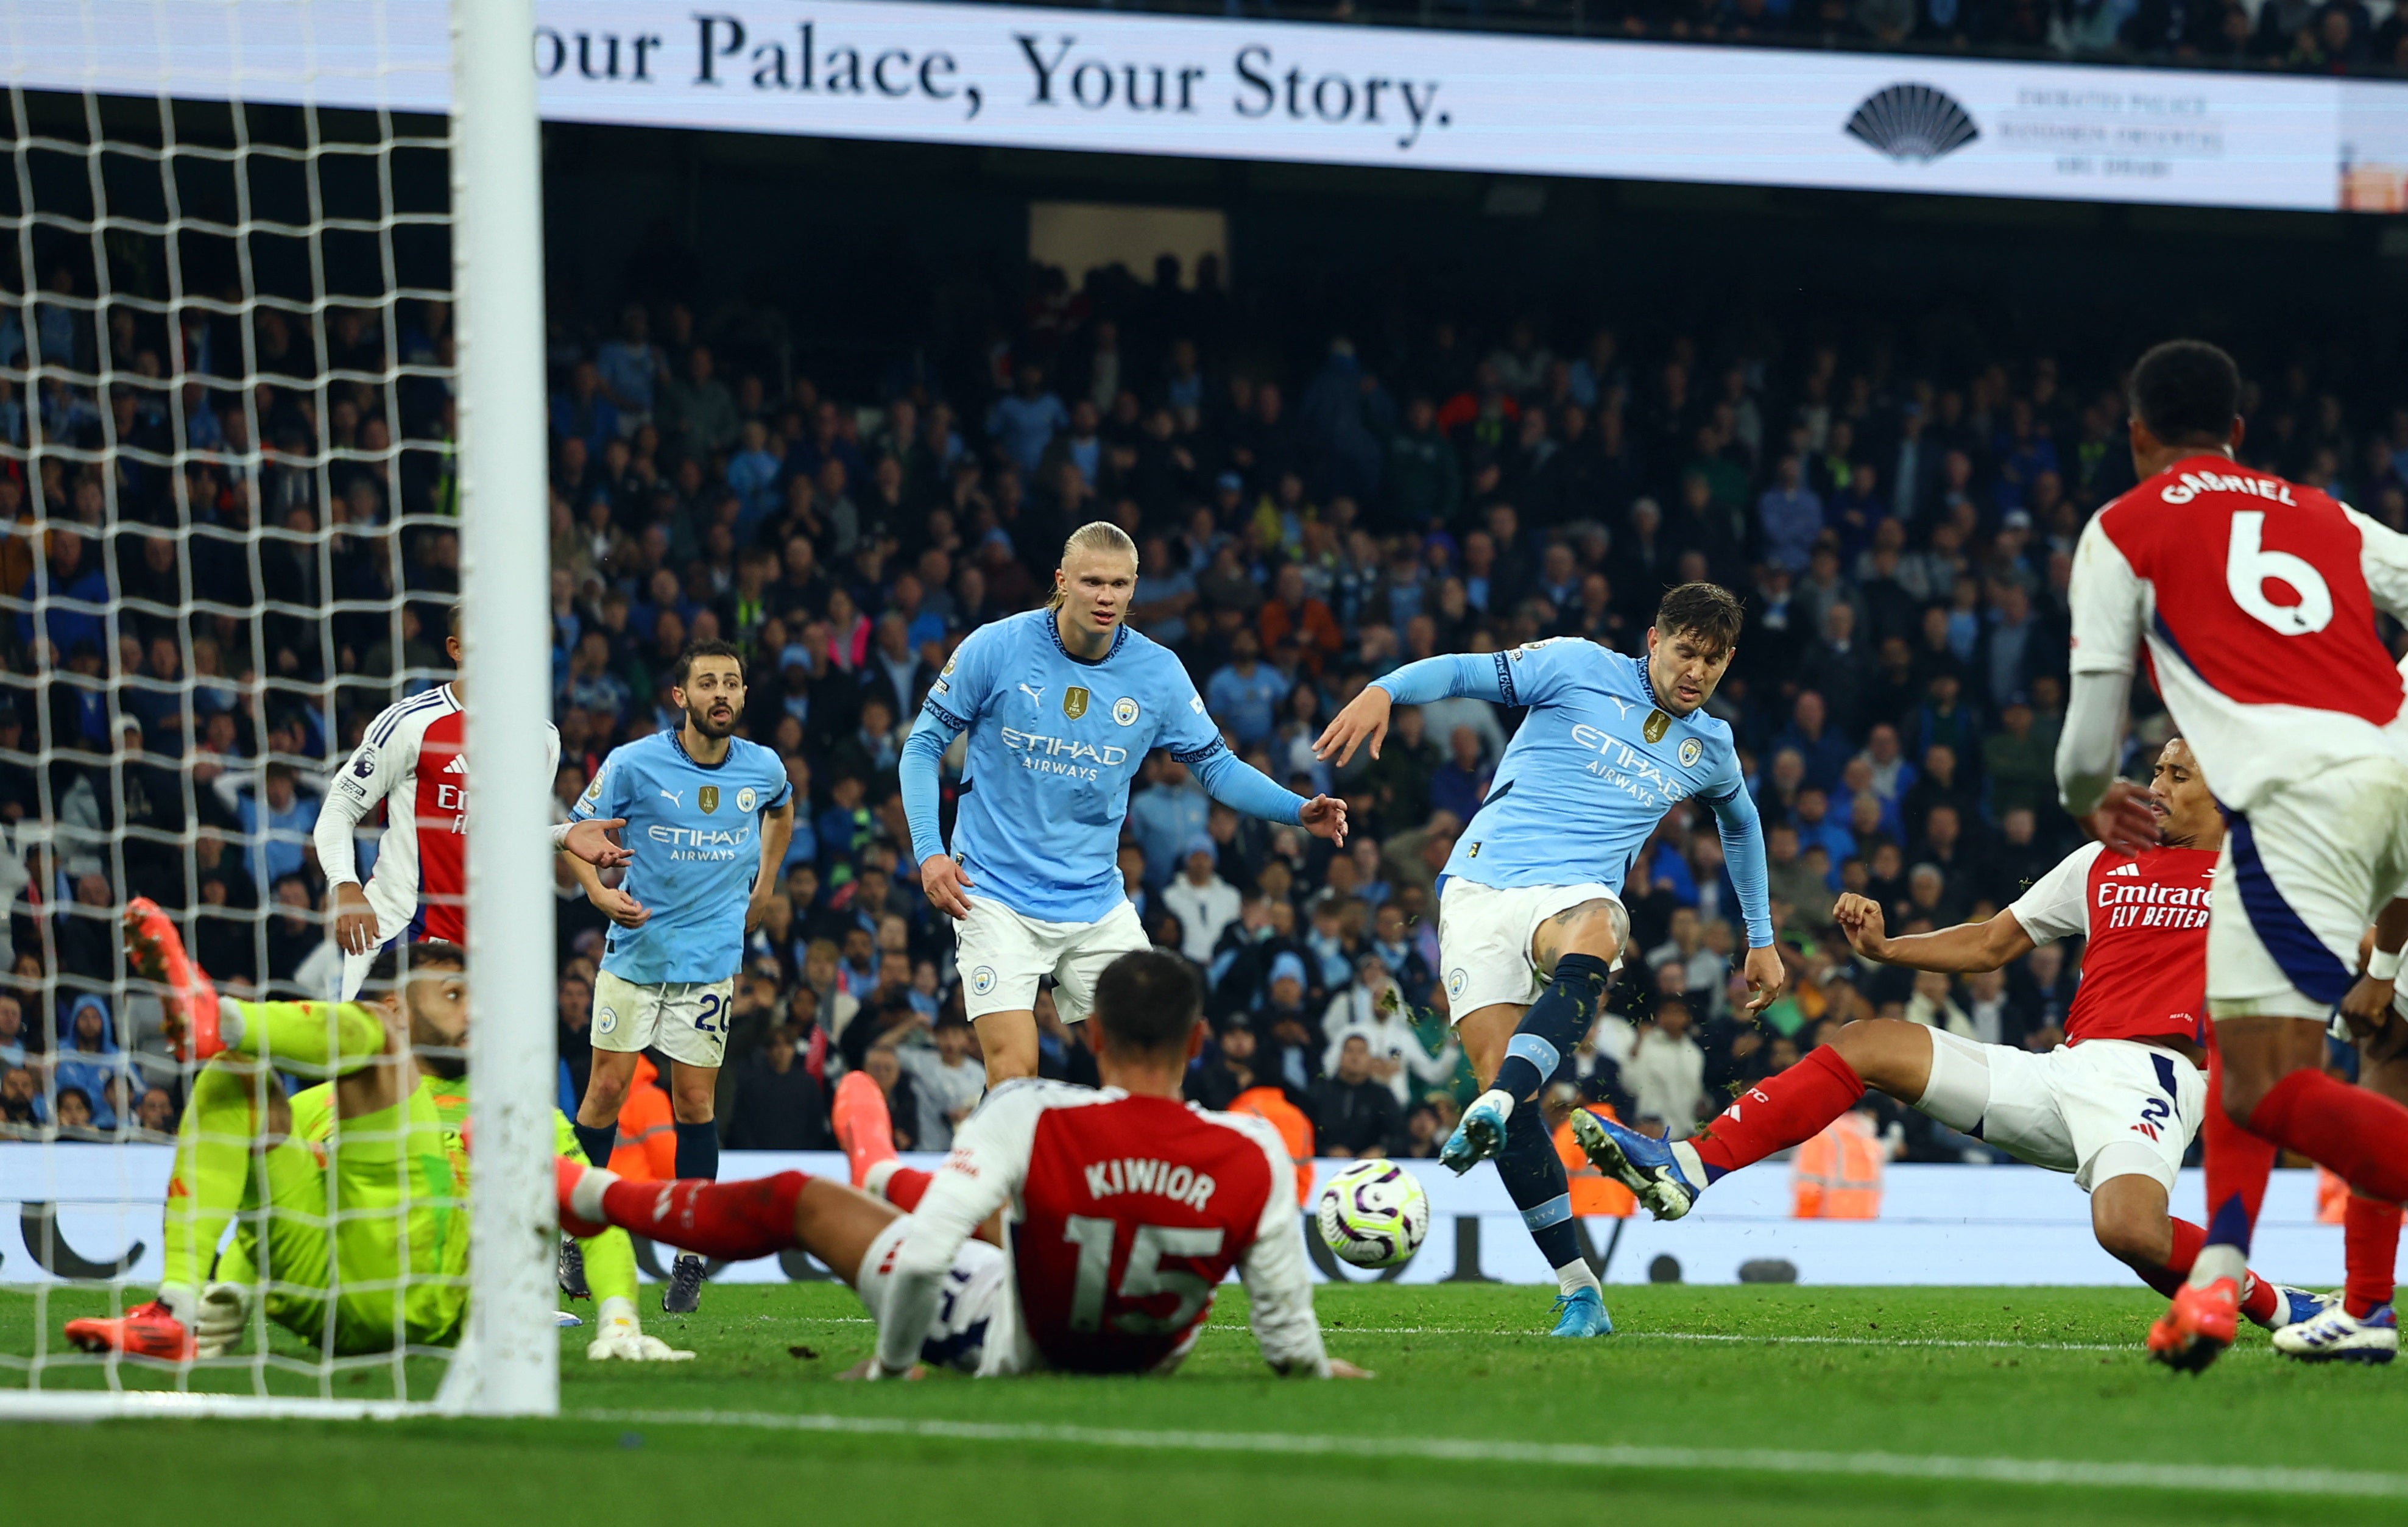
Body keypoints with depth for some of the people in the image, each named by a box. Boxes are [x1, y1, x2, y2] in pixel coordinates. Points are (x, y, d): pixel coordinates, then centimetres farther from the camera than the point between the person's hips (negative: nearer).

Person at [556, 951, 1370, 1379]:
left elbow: (923, 1256, -31)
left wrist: (890, 1362, -12)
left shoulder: (1034, 1118, -32)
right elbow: (1288, 1338, -18)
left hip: (1018, 1346, -4)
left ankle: (595, 1197, 40)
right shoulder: (1253, 1158, -26)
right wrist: (1316, 1367, 6)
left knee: (800, 1199, 17)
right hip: (1155, 1351, 4)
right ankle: (889, 1178, 73)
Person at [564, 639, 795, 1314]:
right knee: (607, 1088, -3)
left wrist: (764, 885, 19)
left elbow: (781, 810, 25)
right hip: (635, 947, -1)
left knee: (695, 1100, -1)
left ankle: (690, 1261, 3)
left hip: (712, 954, 1)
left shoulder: (763, 768, 0)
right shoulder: (633, 764, -10)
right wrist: (600, 892, -18)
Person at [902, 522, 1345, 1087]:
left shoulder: (1157, 671, -2)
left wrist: (1300, 811, -11)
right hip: (996, 897, -3)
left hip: (1097, 906, 4)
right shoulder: (996, 648, -10)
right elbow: (924, 746, -2)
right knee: (1014, 1071, -15)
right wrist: (929, 850, -13)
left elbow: (1217, 766, 6)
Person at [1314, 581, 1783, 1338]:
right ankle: (1578, 1289, -12)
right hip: (1482, 884, -1)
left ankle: (1493, 1113, -58)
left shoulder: (1709, 748, 17)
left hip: (1574, 896, 1)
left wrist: (1761, 939, 41)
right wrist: (1383, 691, -23)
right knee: (1499, 1070, -18)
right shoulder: (1578, 668, 5)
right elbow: (1466, 672, -3)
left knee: (1593, 936, -39)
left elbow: (1741, 824, 37)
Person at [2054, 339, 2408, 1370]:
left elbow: (2090, 735, 15)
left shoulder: (2123, 530, 17)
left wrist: (2090, 801, 38)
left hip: (2295, 793, -5)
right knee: (2253, 1041, 22)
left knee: (2268, 1085, -9)